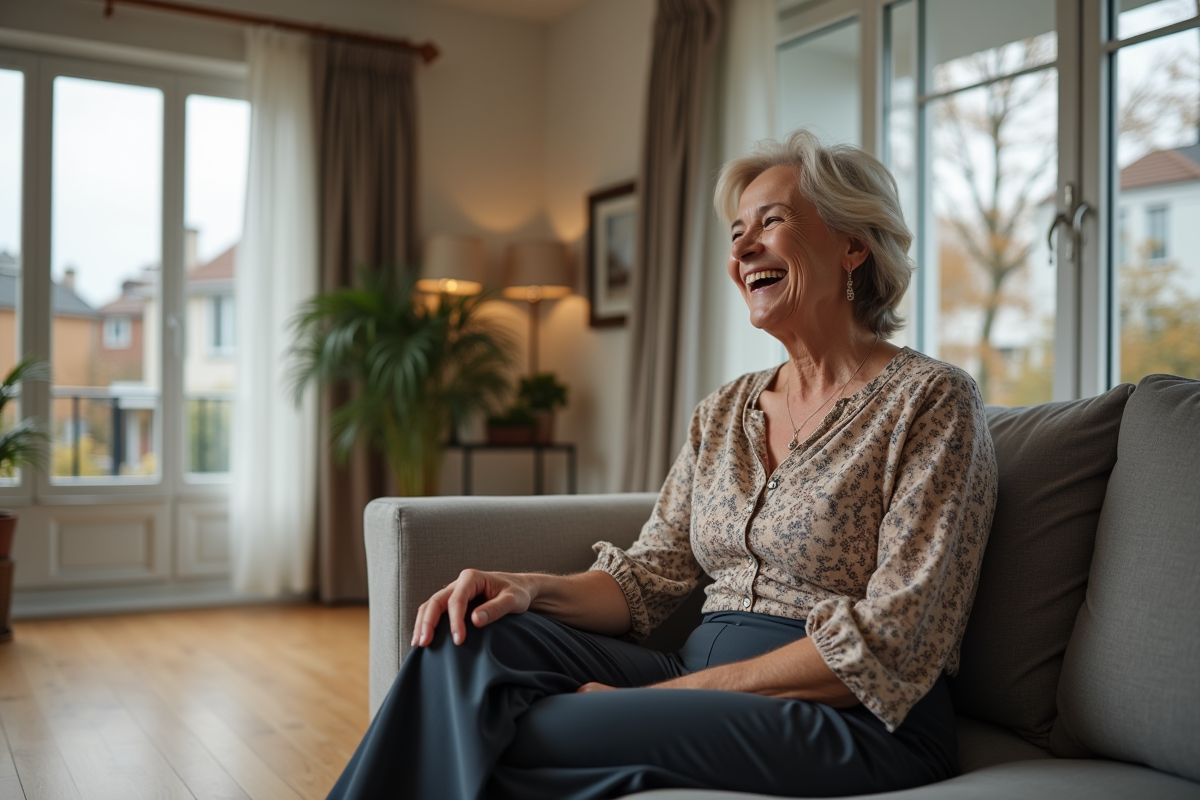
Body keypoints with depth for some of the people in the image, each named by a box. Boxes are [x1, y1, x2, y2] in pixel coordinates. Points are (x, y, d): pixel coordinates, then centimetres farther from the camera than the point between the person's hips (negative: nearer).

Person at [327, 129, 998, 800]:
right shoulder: (725, 413, 13)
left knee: (528, 734, -25)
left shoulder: (931, 400, -8)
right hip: (703, 680, 6)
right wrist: (530, 590, -10)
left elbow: (887, 645, -15)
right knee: (470, 634, -14)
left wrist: (673, 690, -16)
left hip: (855, 720, -6)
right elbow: (649, 578, 11)